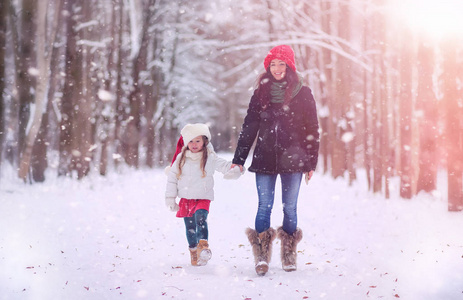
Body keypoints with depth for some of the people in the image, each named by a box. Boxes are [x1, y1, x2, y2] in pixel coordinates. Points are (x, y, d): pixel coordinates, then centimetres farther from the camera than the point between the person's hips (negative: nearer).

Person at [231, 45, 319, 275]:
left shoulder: (303, 94, 3)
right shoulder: (260, 94, 9)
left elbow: (312, 130, 5)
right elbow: (249, 127, 11)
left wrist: (311, 162, 1)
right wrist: (238, 159, 6)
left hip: (292, 159, -1)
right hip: (265, 159, 1)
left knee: (290, 207, 4)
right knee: (264, 206, -4)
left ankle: (289, 255, 15)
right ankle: (262, 255, -3)